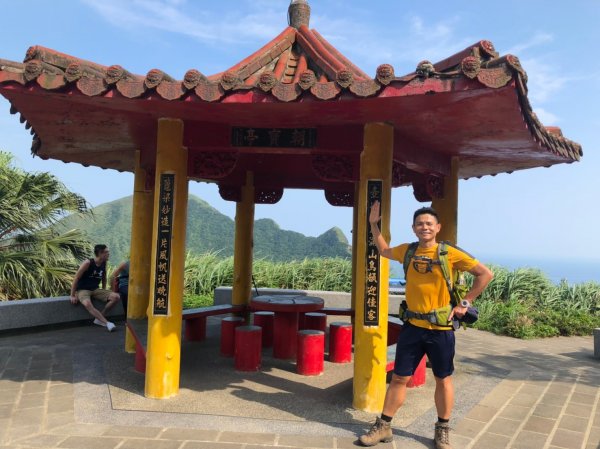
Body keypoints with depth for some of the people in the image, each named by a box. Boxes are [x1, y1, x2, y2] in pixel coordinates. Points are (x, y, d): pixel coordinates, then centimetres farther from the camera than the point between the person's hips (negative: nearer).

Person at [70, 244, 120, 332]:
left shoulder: (104, 263, 2)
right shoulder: (87, 263, -16)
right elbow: (76, 279, -14)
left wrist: (104, 292, 14)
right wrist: (73, 296, -15)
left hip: (95, 289, 6)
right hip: (83, 290, -6)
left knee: (116, 297, -16)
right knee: (88, 304, -40)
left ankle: (99, 318, -9)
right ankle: (107, 323, -38)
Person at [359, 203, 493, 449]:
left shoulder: (450, 253, -8)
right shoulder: (407, 251, 2)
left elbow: (485, 274, -1)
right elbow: (384, 250, 23)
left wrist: (465, 302, -4)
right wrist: (374, 224, 15)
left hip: (441, 328, -2)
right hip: (412, 326, 3)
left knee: (443, 380, 13)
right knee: (399, 378, 9)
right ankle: (383, 426, 21)